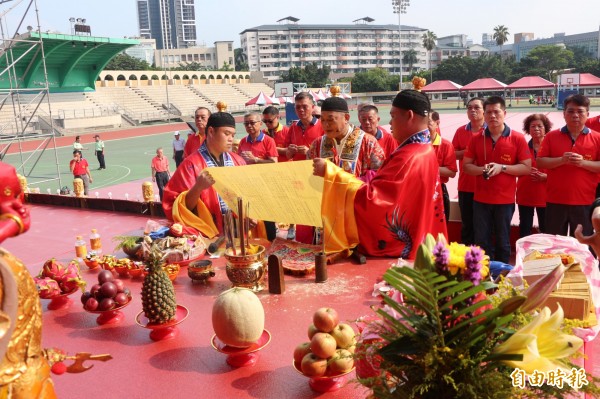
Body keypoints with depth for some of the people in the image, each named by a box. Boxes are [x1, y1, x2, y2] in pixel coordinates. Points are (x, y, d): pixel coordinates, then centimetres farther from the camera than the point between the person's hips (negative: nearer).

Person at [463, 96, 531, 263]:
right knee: (481, 242, 7)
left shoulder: (517, 138, -4)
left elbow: (527, 167, -4)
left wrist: (502, 167, -17)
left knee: (503, 242, 10)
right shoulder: (476, 139, 3)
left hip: (505, 199, -2)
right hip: (480, 199, 2)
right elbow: (466, 165, 6)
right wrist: (482, 169, -15)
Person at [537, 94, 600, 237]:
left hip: (584, 202, 0)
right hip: (555, 201, 1)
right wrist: (561, 160, -16)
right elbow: (540, 162, -1)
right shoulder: (551, 136, 4)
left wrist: (583, 162, -17)